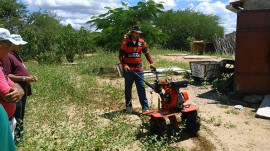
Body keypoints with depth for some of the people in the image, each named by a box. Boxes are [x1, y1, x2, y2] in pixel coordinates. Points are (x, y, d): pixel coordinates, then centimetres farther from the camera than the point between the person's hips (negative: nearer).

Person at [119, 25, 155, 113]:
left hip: (139, 69, 3)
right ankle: (128, 106, 22)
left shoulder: (142, 42, 4)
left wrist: (151, 63, 0)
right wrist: (124, 65, -18)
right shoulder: (126, 43, -6)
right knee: (128, 88, 9)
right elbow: (121, 55, -4)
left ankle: (145, 107, 4)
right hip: (128, 70, -2)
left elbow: (146, 53, 12)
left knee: (141, 88, 2)